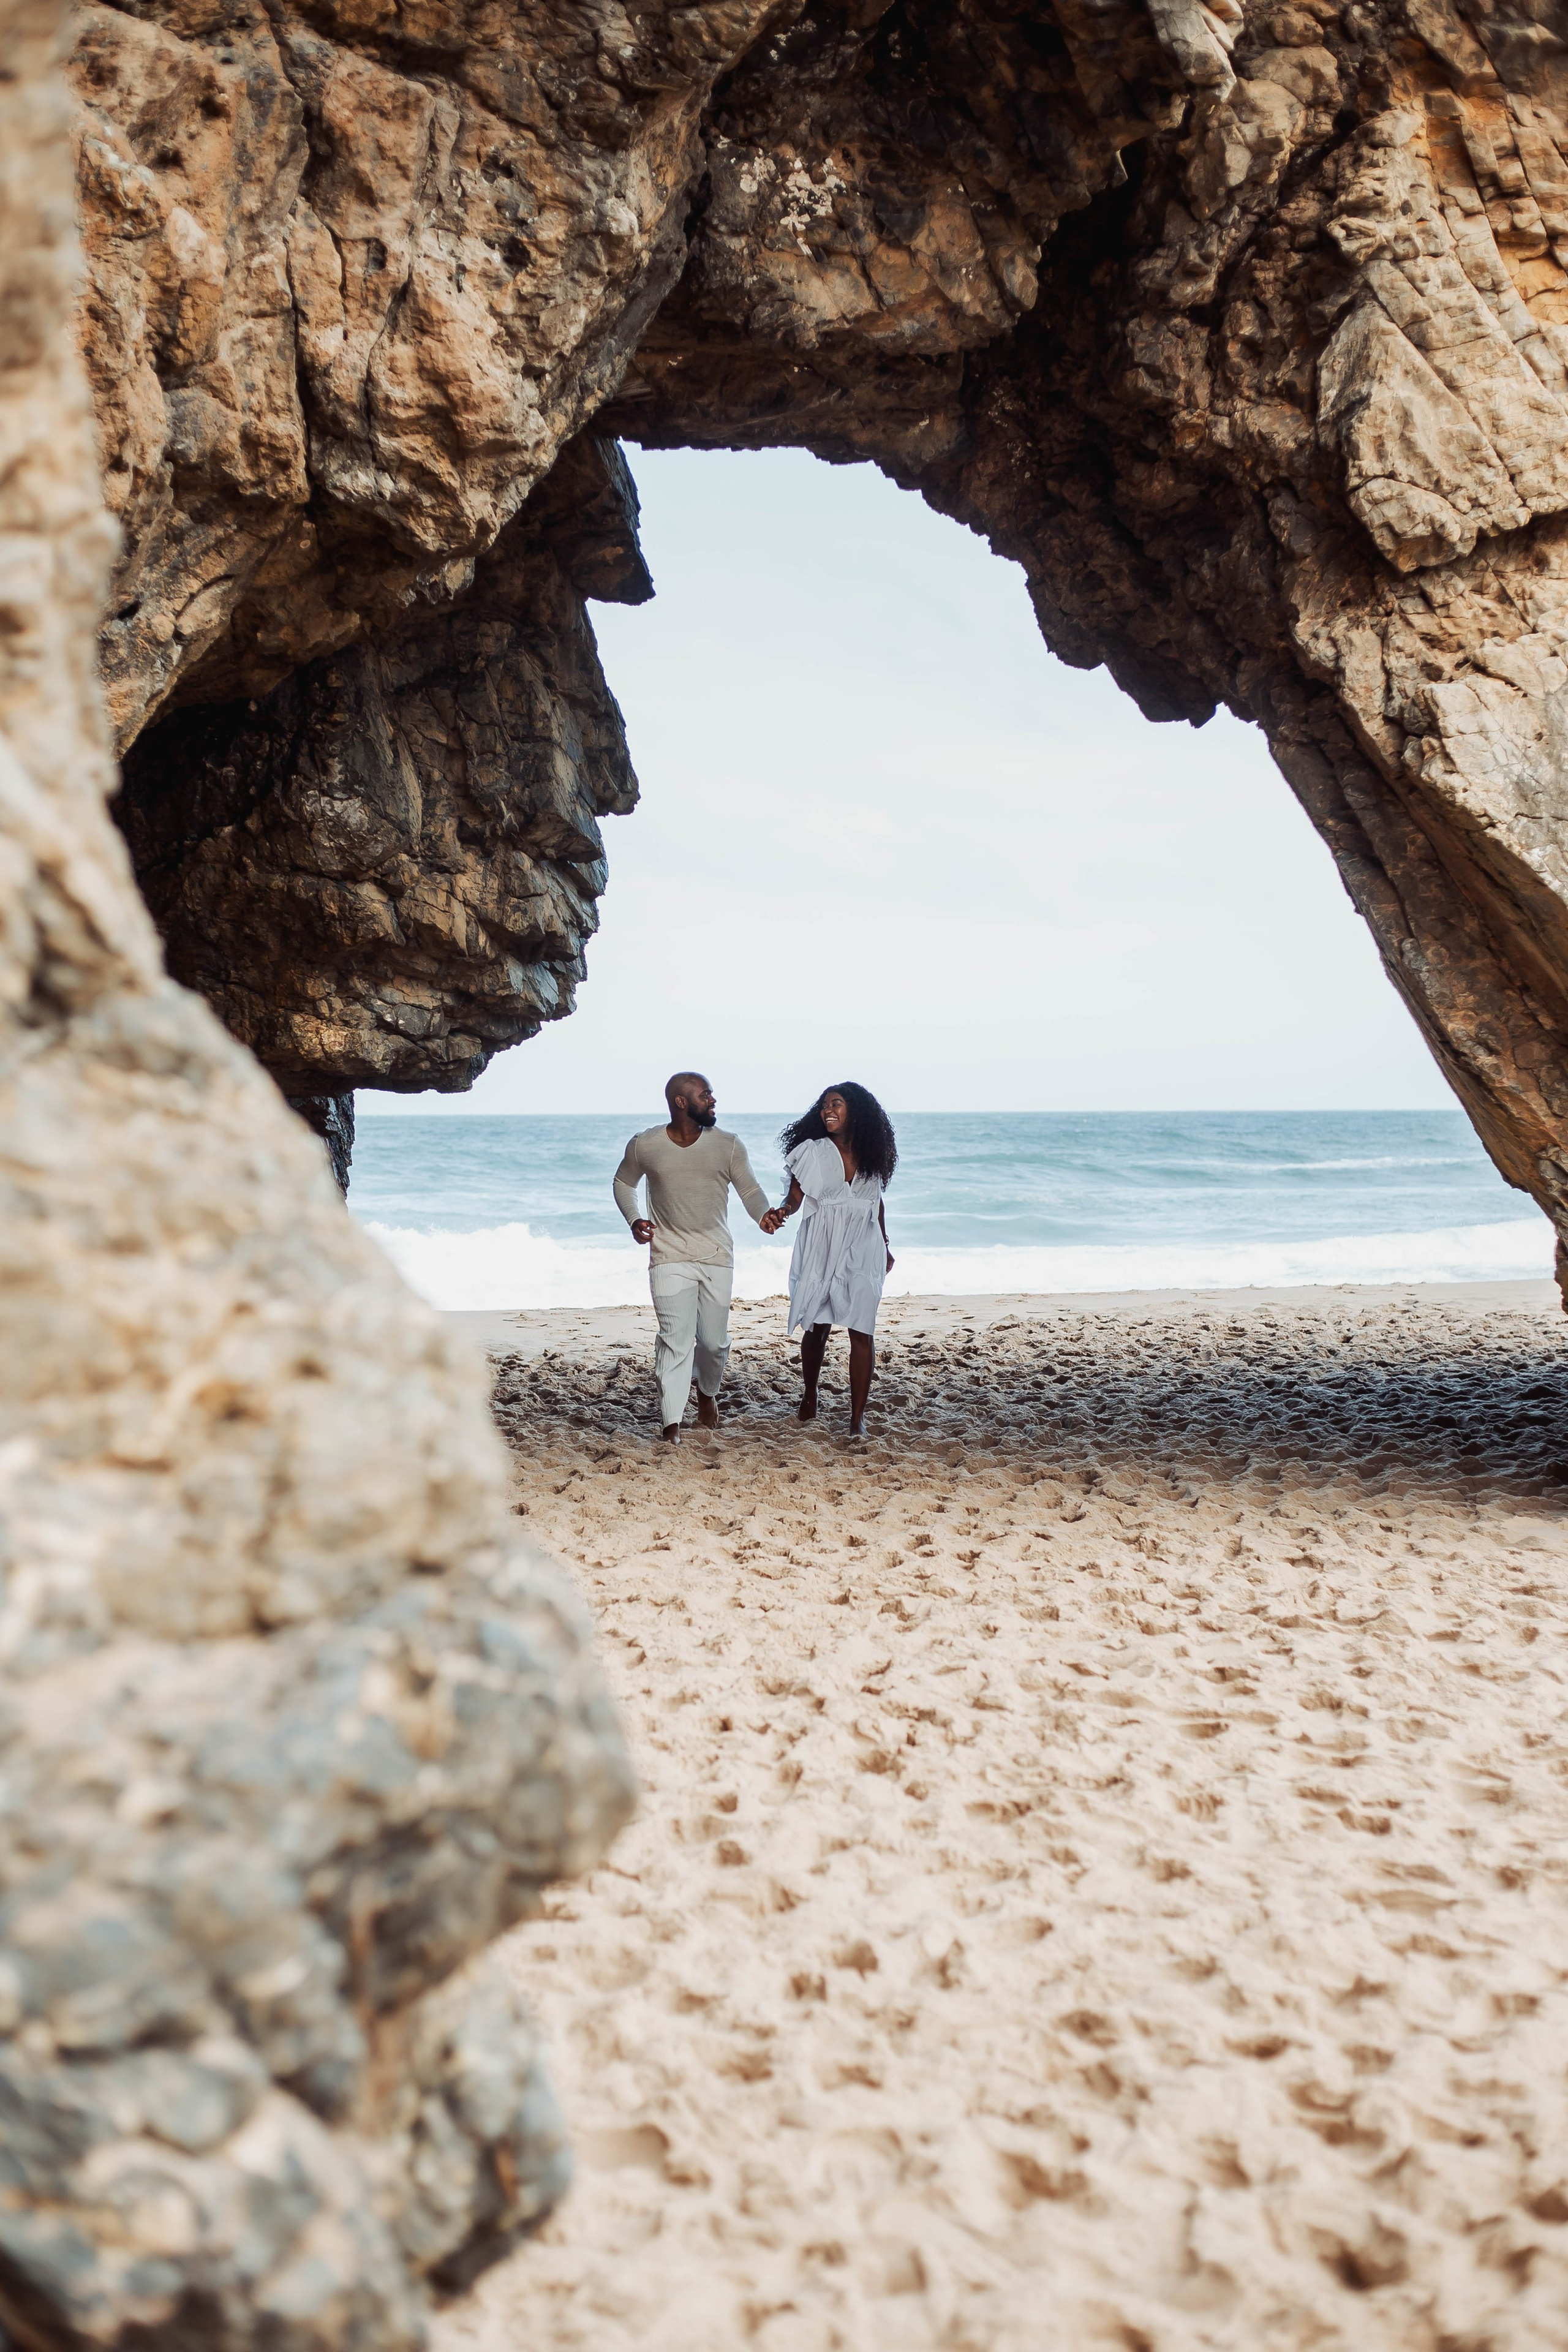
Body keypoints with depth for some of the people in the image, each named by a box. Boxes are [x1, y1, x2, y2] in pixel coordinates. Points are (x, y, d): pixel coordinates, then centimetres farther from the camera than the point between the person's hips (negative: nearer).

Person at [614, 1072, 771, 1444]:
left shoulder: (728, 1145, -2)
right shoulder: (645, 1146, -4)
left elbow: (750, 1190, -2)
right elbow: (624, 1183, 13)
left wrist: (765, 1216, -24)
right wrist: (634, 1220, -3)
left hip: (717, 1258, 2)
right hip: (670, 1258, -2)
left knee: (715, 1341, 8)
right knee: (675, 1339, -11)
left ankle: (707, 1392, 40)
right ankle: (672, 1423, -8)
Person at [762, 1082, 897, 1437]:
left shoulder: (872, 1154, 7)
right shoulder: (813, 1152, 0)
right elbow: (795, 1197, -5)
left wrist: (885, 1244, 26)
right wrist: (779, 1213, -27)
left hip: (862, 1250, 1)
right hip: (820, 1248, -1)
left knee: (862, 1332, -9)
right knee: (817, 1328, 6)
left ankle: (857, 1417, -7)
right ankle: (809, 1398, 30)